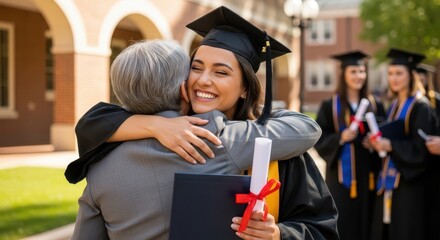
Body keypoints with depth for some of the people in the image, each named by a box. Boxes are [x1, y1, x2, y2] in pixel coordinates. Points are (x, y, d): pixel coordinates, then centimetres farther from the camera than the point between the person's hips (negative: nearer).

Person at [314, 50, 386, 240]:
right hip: (342, 177, -3)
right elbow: (318, 140, -4)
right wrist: (340, 137, -20)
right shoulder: (330, 106, -1)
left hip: (368, 175, 3)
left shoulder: (375, 105, 8)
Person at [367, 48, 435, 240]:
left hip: (409, 182, -7)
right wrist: (379, 143, 1)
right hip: (389, 180, 8)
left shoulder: (421, 107, -11)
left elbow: (421, 149, -16)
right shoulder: (393, 106, 13)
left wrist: (390, 146, -24)